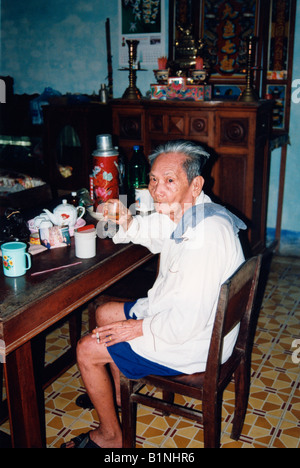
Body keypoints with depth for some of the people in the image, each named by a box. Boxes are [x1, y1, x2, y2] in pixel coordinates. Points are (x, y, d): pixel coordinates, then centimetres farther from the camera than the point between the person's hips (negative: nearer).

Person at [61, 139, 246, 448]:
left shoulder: (204, 236, -34)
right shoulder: (183, 214, -3)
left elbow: (187, 324, -33)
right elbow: (153, 235, 19)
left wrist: (140, 328, -17)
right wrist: (127, 222, -3)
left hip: (191, 342, -10)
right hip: (171, 312, 10)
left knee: (87, 350, -3)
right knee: (104, 314, 22)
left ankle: (110, 435, 19)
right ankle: (119, 395, 39)